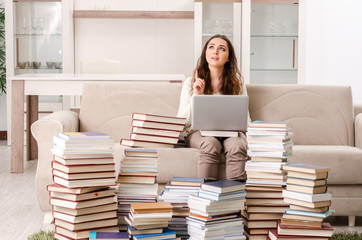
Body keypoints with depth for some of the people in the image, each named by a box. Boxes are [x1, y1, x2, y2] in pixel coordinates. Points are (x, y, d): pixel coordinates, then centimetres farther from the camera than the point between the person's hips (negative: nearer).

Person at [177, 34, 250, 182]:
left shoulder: (237, 83, 8)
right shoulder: (191, 83, 4)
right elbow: (182, 121, -1)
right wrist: (196, 96, -13)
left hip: (230, 132, 1)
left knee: (237, 145, -34)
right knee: (211, 144, -36)